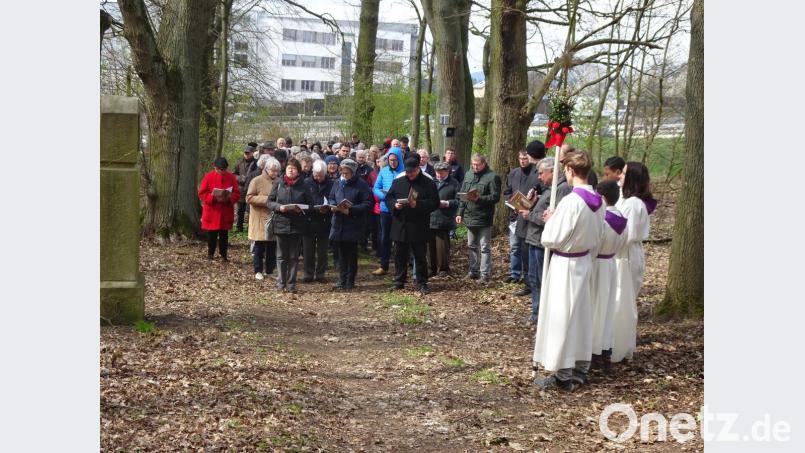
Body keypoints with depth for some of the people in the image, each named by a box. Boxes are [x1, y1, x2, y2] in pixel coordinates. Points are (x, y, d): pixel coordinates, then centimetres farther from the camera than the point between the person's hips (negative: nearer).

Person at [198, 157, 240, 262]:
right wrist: (214, 198, -19)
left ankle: (224, 255, 13)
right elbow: (202, 193, -4)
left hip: (226, 212, 1)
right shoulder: (208, 177, -3)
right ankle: (210, 253, 17)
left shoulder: (231, 177, 3)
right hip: (212, 211, -1)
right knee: (212, 234, 4)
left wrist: (229, 198, -17)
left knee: (224, 234, 6)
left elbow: (237, 193, 3)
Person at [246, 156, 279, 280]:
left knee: (272, 246, 6)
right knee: (259, 246, 4)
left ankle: (270, 270, 17)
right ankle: (258, 271, 14)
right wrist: (266, 200, -16)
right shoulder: (257, 181, -6)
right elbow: (249, 198, -10)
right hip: (260, 219, -4)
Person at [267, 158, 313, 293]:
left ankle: (291, 284, 13)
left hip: (297, 225, 0)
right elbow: (270, 201, 4)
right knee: (281, 256, 7)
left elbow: (310, 205, 3)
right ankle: (281, 282, 17)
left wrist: (301, 210, -16)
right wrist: (279, 207, -14)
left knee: (294, 256, 6)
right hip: (281, 223, 0)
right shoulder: (279, 184, 3)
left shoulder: (303, 186, 1)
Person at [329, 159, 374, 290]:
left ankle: (350, 281, 13)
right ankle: (342, 280, 20)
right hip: (338, 225, 5)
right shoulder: (337, 183, 8)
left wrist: (350, 210, -21)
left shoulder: (361, 184, -9)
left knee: (351, 254, 4)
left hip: (353, 226, -5)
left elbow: (368, 204, -13)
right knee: (342, 253, 11)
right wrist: (333, 206, -5)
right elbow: (331, 198, 18)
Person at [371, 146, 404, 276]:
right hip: (386, 209, 4)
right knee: (385, 238, 10)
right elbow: (376, 188, 6)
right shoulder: (383, 171, 5)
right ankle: (383, 266, 19)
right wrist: (385, 195, -12)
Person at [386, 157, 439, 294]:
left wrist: (418, 204, -20)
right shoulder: (398, 182, 8)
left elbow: (435, 203, -8)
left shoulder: (428, 183, -3)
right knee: (400, 255, 10)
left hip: (418, 227, -3)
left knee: (420, 256, 4)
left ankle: (422, 283, 12)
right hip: (400, 225, 3)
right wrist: (394, 204, -10)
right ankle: (399, 282, 21)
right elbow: (388, 197, 12)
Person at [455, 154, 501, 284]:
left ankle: (485, 274, 0)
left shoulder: (492, 177, -9)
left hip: (484, 218, -7)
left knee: (485, 247, -2)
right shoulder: (469, 176, 12)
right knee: (472, 246, 15)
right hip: (470, 217, 7)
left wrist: (479, 198, -25)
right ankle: (474, 270, 25)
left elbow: (495, 197, -15)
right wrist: (460, 213, 11)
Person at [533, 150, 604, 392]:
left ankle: (563, 375, 9)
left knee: (561, 317, 2)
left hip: (565, 264, -8)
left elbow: (552, 238, -19)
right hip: (585, 260, 8)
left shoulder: (571, 201, -24)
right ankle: (580, 368, 26)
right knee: (581, 315, 16)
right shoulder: (597, 200, 1)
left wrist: (550, 221, -1)